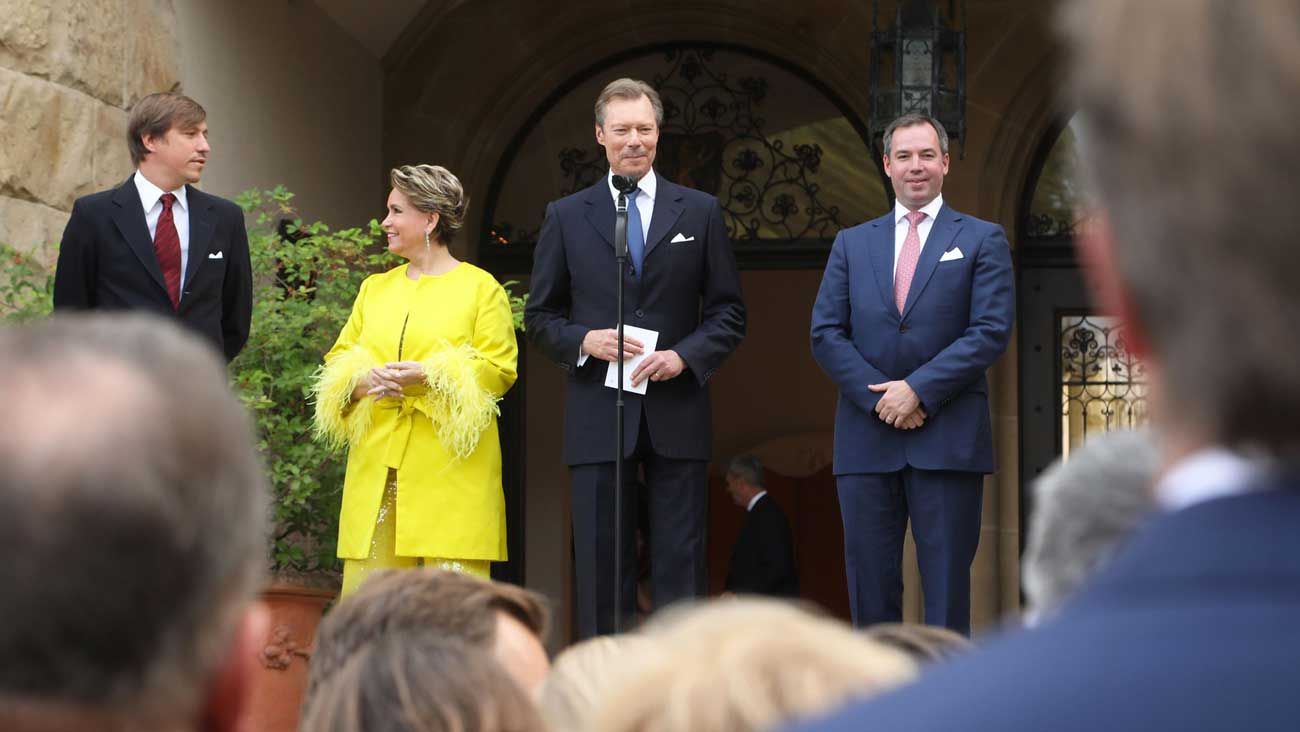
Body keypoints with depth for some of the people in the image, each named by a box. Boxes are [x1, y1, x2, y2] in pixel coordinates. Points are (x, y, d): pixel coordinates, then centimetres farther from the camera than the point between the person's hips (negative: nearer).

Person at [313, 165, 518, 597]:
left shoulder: (480, 287, 3)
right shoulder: (375, 288, 20)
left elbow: (498, 370, -5)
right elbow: (338, 361, 16)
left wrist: (427, 377, -18)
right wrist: (363, 380, -8)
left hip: (449, 464, -5)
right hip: (376, 461, 5)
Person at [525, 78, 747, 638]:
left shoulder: (700, 212, 9)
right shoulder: (566, 216, 9)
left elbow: (729, 312, 9)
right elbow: (540, 317, 10)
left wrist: (685, 355, -9)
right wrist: (584, 340, -9)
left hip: (677, 416, 0)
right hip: (598, 417, 0)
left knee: (681, 561, -1)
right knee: (601, 564, 1)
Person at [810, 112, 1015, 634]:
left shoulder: (982, 240, 6)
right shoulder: (852, 244, 15)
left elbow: (992, 332, -4)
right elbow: (825, 333, 7)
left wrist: (919, 389, -13)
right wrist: (878, 397, -8)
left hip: (948, 437, -3)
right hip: (867, 437, 3)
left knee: (946, 584, -2)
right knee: (870, 582, 3)